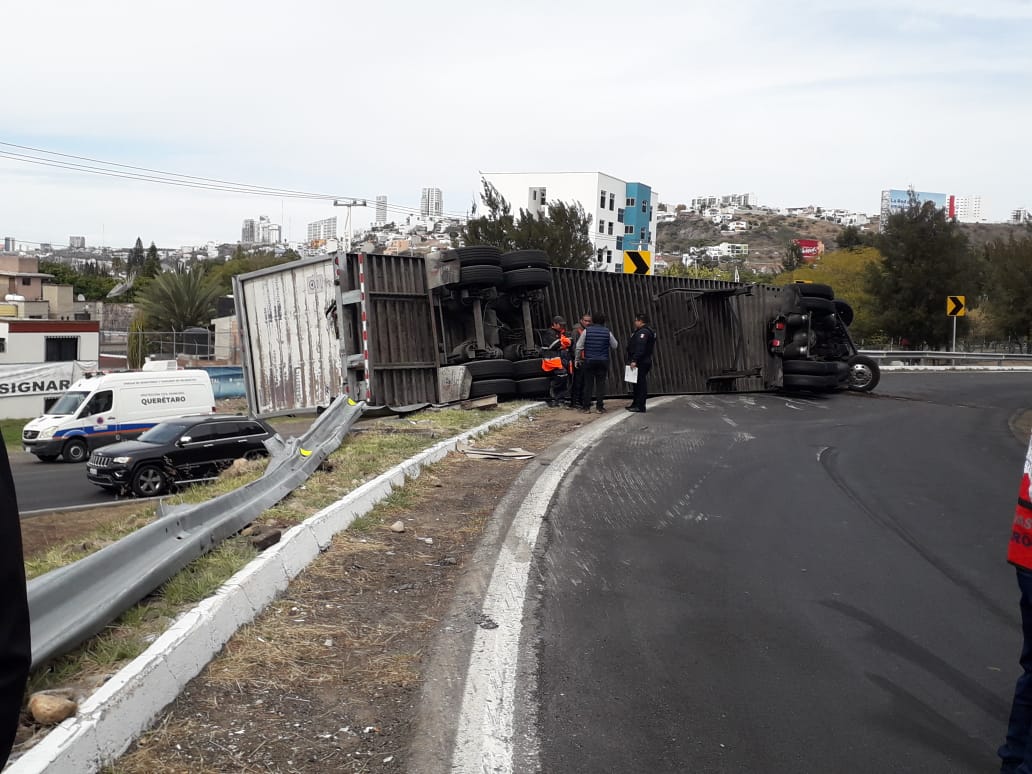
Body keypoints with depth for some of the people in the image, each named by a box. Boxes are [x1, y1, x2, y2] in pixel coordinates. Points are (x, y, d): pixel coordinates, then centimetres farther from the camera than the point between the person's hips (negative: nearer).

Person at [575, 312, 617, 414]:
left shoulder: (587, 331, -3)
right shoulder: (607, 332, -2)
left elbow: (579, 346, -3)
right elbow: (614, 346, 8)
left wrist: (577, 359, 7)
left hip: (589, 360, 0)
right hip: (603, 361, 0)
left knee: (588, 384, 5)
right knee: (601, 384, 5)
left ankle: (586, 407, 4)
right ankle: (600, 407, 4)